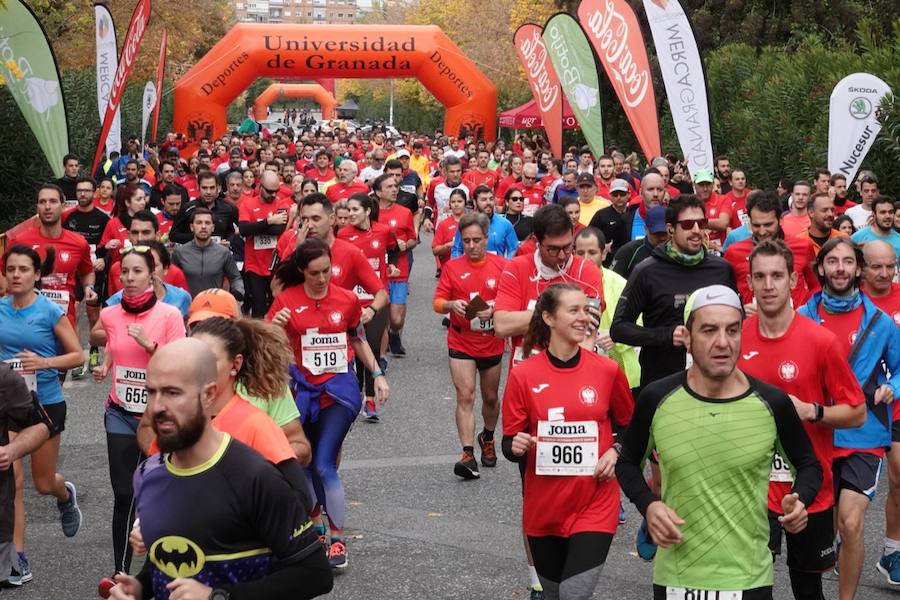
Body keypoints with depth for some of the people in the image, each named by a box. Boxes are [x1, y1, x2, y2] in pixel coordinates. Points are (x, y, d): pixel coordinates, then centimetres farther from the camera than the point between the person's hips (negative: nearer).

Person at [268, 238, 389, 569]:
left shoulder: (347, 299, -2)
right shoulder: (286, 300, -5)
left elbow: (357, 340, 14)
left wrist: (378, 374, 9)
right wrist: (275, 326, -25)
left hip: (338, 388, -1)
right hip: (303, 389, 2)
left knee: (324, 465, -10)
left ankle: (338, 538, 0)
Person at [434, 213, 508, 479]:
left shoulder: (502, 265, -5)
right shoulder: (452, 267, -3)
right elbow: (437, 302, -3)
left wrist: (494, 309, -23)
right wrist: (451, 304, -25)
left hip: (492, 344, 1)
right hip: (461, 343, -1)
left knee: (490, 397, 16)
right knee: (465, 396, -11)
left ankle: (487, 438, 42)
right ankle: (468, 455, -12)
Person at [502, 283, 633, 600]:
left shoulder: (608, 371, -4)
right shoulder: (522, 375, -6)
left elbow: (628, 426, 12)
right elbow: (509, 442, 0)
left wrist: (615, 452, -6)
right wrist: (516, 447, -22)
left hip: (595, 505, -1)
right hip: (543, 507, 1)